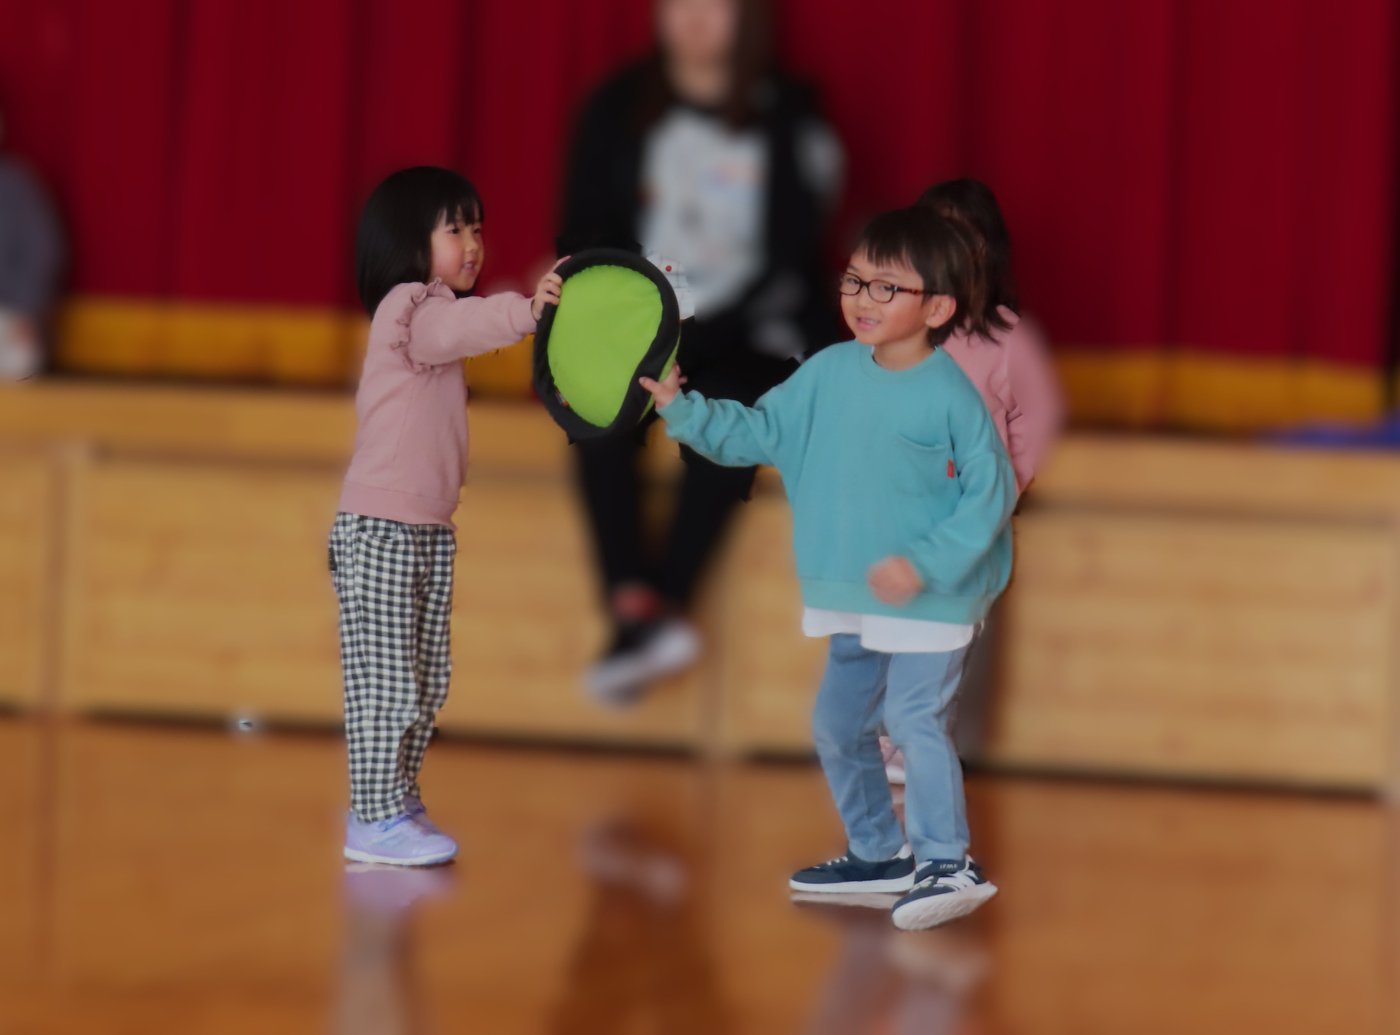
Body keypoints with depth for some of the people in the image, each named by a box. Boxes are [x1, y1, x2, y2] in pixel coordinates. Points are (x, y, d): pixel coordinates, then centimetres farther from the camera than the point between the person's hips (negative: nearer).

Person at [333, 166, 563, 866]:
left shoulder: (440, 307, 20)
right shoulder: (406, 309, -15)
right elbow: (456, 328, -35)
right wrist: (523, 310, -48)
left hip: (431, 528, 10)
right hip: (380, 527, -10)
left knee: (426, 679, 14)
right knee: (384, 676, -7)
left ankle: (390, 803, 23)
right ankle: (376, 819, -4)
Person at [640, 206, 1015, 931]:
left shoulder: (950, 395, -16)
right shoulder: (830, 374, 4)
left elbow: (992, 490, -15)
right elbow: (757, 432, 10)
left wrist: (928, 564, -22)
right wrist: (682, 408, -3)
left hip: (929, 600, -8)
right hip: (854, 601, 8)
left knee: (914, 720, -17)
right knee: (838, 725, 16)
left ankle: (946, 865, -9)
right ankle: (878, 854, 31)